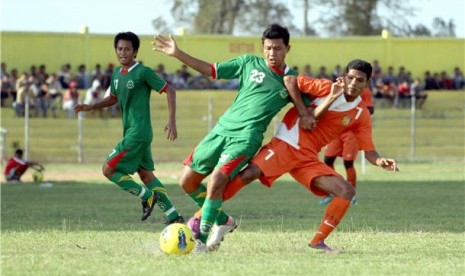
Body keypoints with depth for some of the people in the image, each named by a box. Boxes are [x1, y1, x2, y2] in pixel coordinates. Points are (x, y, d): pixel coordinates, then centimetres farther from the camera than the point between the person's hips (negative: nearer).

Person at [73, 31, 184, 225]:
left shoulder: (142, 72, -14)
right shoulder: (117, 74, 10)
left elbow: (169, 91, -11)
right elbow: (113, 98, 26)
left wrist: (172, 121, -18)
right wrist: (90, 107, 12)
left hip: (137, 133, -9)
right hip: (131, 131, 9)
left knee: (108, 169, -10)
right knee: (146, 175, 15)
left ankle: (147, 196, 0)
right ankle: (174, 217, 18)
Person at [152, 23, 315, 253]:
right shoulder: (250, 63, 8)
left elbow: (308, 107, 16)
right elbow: (211, 70, 9)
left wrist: (307, 115, -9)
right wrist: (177, 54, 2)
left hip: (246, 138, -4)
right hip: (222, 129, 4)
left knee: (216, 180, -26)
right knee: (187, 181, 4)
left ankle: (202, 240, -14)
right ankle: (222, 220, 24)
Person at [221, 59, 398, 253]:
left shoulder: (361, 115, 6)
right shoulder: (327, 88, -6)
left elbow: (369, 151, 4)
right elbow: (290, 80, -8)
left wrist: (381, 162, -17)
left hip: (308, 158, 5)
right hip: (286, 144, -5)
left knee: (347, 191, -8)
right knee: (249, 175, -25)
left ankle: (318, 241, 0)